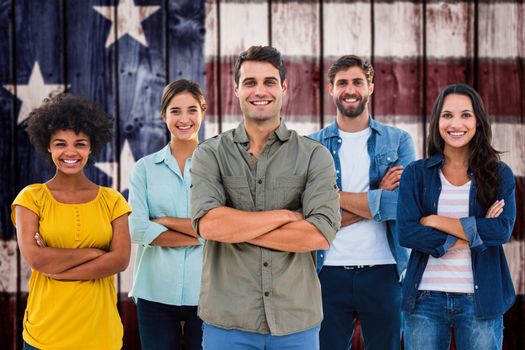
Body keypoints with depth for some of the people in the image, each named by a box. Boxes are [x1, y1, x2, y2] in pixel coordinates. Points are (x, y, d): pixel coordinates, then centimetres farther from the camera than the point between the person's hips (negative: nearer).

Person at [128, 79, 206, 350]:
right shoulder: (145, 168, 5)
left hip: (206, 292, -1)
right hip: (156, 292, 1)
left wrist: (164, 221, -8)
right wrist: (201, 235, -10)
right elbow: (137, 229, -7)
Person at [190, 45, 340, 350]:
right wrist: (285, 215, -12)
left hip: (297, 322, 0)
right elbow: (207, 224, -14)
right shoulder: (210, 154, 2)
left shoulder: (315, 156, 2)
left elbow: (321, 234, -12)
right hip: (228, 322, 0)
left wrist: (235, 227, -11)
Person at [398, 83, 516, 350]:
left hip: (480, 299, 0)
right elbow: (407, 233, -8)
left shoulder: (499, 174, 5)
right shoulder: (416, 174, 4)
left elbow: (502, 230, -10)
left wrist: (435, 221, -10)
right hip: (426, 297, 0)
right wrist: (474, 232, -11)